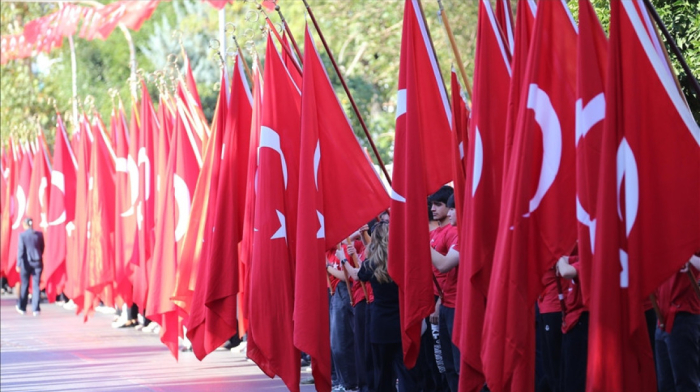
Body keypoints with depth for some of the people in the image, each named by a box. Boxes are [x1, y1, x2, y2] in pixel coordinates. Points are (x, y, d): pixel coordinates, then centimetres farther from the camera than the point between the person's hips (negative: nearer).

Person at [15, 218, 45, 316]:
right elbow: (42, 248, 9)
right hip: (37, 262, 2)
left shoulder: (22, 235, -9)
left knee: (24, 285, 11)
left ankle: (22, 307, 22)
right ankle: (36, 309, -2)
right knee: (36, 285, 3)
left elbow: (20, 250, -11)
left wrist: (18, 264, -10)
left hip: (26, 263, -2)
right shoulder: (39, 234, 0)